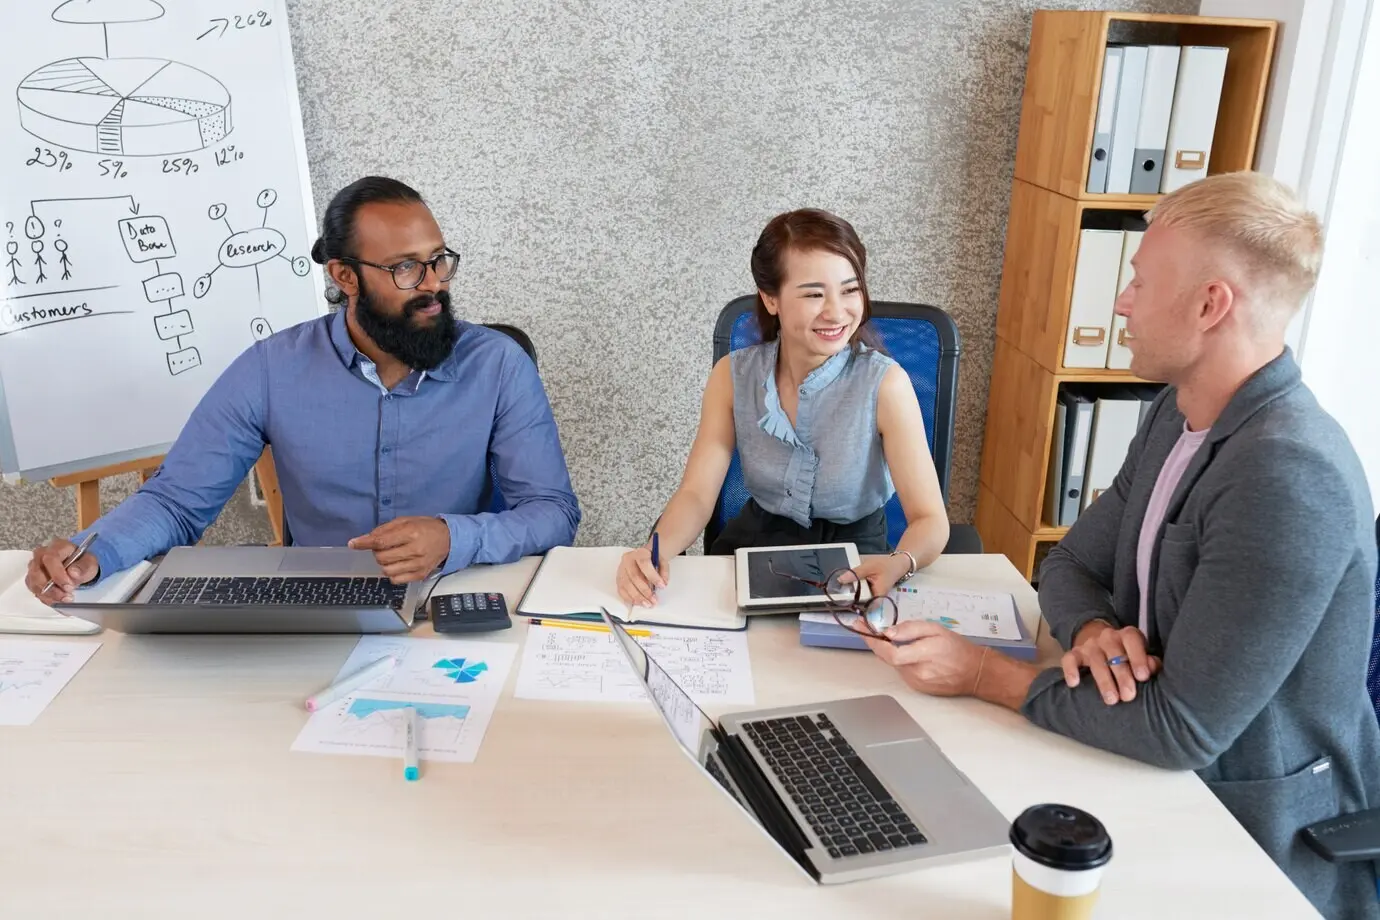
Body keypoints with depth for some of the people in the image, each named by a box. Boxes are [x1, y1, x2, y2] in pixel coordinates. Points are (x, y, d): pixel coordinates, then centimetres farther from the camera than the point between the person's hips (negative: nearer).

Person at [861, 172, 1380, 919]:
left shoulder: (1290, 475, -28)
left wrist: (986, 674, -20)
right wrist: (1093, 631, -16)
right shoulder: (1177, 412, 1)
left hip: (1258, 849, -7)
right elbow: (1071, 564, 6)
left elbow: (1182, 729, -27)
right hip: (1166, 789, 7)